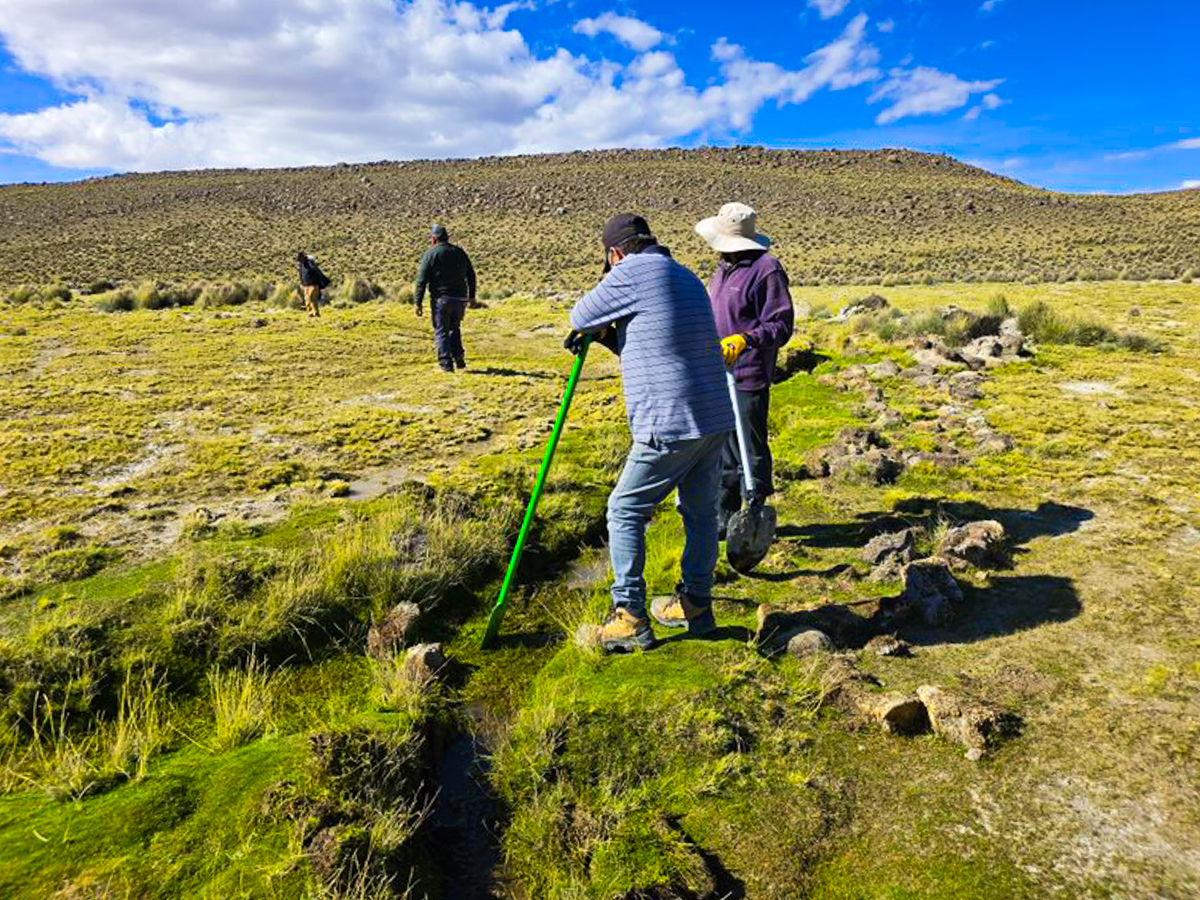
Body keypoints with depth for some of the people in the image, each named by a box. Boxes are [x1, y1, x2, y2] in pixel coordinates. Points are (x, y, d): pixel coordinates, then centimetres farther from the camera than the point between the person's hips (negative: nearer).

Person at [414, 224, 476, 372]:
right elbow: (471, 275, 17)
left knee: (441, 332, 4)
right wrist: (471, 295, 27)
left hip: (441, 299, -4)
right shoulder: (460, 252, 10)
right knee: (454, 328, 21)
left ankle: (446, 364, 0)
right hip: (460, 299, 4)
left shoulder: (431, 253, -4)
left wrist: (418, 303, -7)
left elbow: (422, 280, -9)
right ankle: (459, 358, 11)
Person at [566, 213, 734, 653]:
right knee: (700, 511, 18)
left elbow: (581, 316, 4)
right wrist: (609, 336, 21)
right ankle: (695, 604, 31)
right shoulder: (685, 277, 20)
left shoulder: (632, 272, -7)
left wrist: (596, 327, 23)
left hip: (670, 424, -9)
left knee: (625, 511, 4)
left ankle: (630, 618, 7)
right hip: (715, 417, 9)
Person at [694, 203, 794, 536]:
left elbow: (781, 325, -15)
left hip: (748, 379, -9)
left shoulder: (767, 269, -11)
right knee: (721, 449, 15)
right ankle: (725, 516, 27)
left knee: (751, 450, 1)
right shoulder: (724, 269, 17)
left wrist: (745, 340, -28)